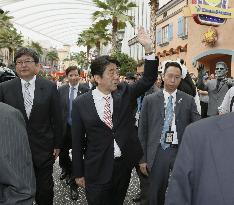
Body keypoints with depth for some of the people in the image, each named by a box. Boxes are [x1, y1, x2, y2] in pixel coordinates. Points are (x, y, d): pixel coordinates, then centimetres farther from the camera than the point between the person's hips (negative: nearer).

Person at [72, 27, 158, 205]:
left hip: (125, 164, 3)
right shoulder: (81, 103, -8)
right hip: (97, 170, -3)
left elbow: (148, 80, -10)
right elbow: (77, 140, -4)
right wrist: (79, 173, 0)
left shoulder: (124, 93, -1)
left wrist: (148, 49, -22)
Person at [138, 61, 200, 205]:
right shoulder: (150, 100, 1)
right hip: (158, 152, 0)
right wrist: (143, 158, 2)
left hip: (181, 151, 0)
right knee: (156, 193, 13)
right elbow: (142, 130, 3)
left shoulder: (188, 100, 2)